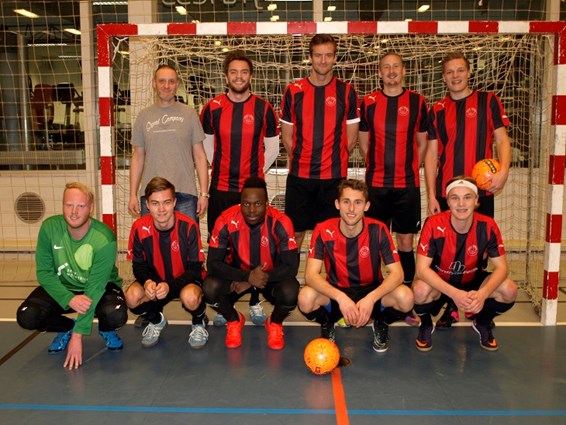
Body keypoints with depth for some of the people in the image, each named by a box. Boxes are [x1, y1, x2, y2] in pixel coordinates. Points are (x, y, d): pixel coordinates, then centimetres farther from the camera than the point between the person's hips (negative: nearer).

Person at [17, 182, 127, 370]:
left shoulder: (104, 239, -28)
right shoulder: (49, 228, -18)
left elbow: (95, 287, -27)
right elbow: (44, 272, -12)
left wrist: (78, 335, -27)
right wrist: (69, 299, -30)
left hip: (101, 288, -3)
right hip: (62, 287, 3)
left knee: (116, 315, -34)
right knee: (26, 316, -20)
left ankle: (106, 330, 7)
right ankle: (66, 327, 14)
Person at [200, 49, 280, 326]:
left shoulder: (263, 109, 1)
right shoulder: (213, 108, 3)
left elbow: (273, 148, 8)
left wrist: (255, 173, 7)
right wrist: (221, 170, 11)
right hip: (221, 189, 1)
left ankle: (255, 303, 16)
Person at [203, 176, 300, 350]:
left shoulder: (280, 223, -25)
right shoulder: (226, 221, -23)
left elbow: (291, 267, -25)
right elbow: (213, 263, -22)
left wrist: (250, 283, -28)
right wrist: (248, 276, -35)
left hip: (272, 277, -1)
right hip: (238, 275, 1)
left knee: (290, 293, -33)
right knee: (210, 287, -29)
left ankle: (275, 323, 6)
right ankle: (234, 321, 7)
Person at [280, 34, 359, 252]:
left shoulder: (346, 92, 2)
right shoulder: (294, 91, 2)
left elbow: (351, 138, 6)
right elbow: (287, 137, 7)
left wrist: (333, 161, 7)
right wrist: (301, 161, 7)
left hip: (334, 177, 0)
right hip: (299, 177, 0)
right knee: (295, 232, 7)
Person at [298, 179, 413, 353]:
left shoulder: (378, 230, -16)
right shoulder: (323, 231, -16)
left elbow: (397, 273, -18)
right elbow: (311, 275, -22)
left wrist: (371, 299, -34)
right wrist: (341, 298, -38)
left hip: (371, 292, 0)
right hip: (336, 294, 0)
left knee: (405, 298, -30)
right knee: (306, 299, -32)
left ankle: (381, 325, 6)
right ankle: (327, 325, 5)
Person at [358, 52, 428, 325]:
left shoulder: (417, 102, 4)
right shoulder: (368, 103, 5)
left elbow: (422, 143, 11)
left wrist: (408, 168, 6)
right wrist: (380, 166, 9)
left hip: (407, 185, 0)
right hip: (376, 184, 0)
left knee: (406, 242, 4)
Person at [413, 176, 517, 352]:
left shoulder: (488, 226, -19)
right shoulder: (433, 224, -26)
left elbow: (501, 267, -15)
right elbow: (422, 268, -28)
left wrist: (483, 293, -35)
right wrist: (454, 293, -41)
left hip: (473, 282, 3)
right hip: (439, 283, -2)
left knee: (509, 290, -23)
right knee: (421, 290, -35)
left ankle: (483, 323, 11)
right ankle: (426, 326, 2)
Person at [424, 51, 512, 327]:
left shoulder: (488, 101, 6)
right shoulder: (437, 110, 10)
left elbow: (502, 140, 2)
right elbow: (432, 154, 8)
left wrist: (503, 171, -17)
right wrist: (431, 195, 1)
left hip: (481, 189, -1)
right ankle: (451, 307, 16)